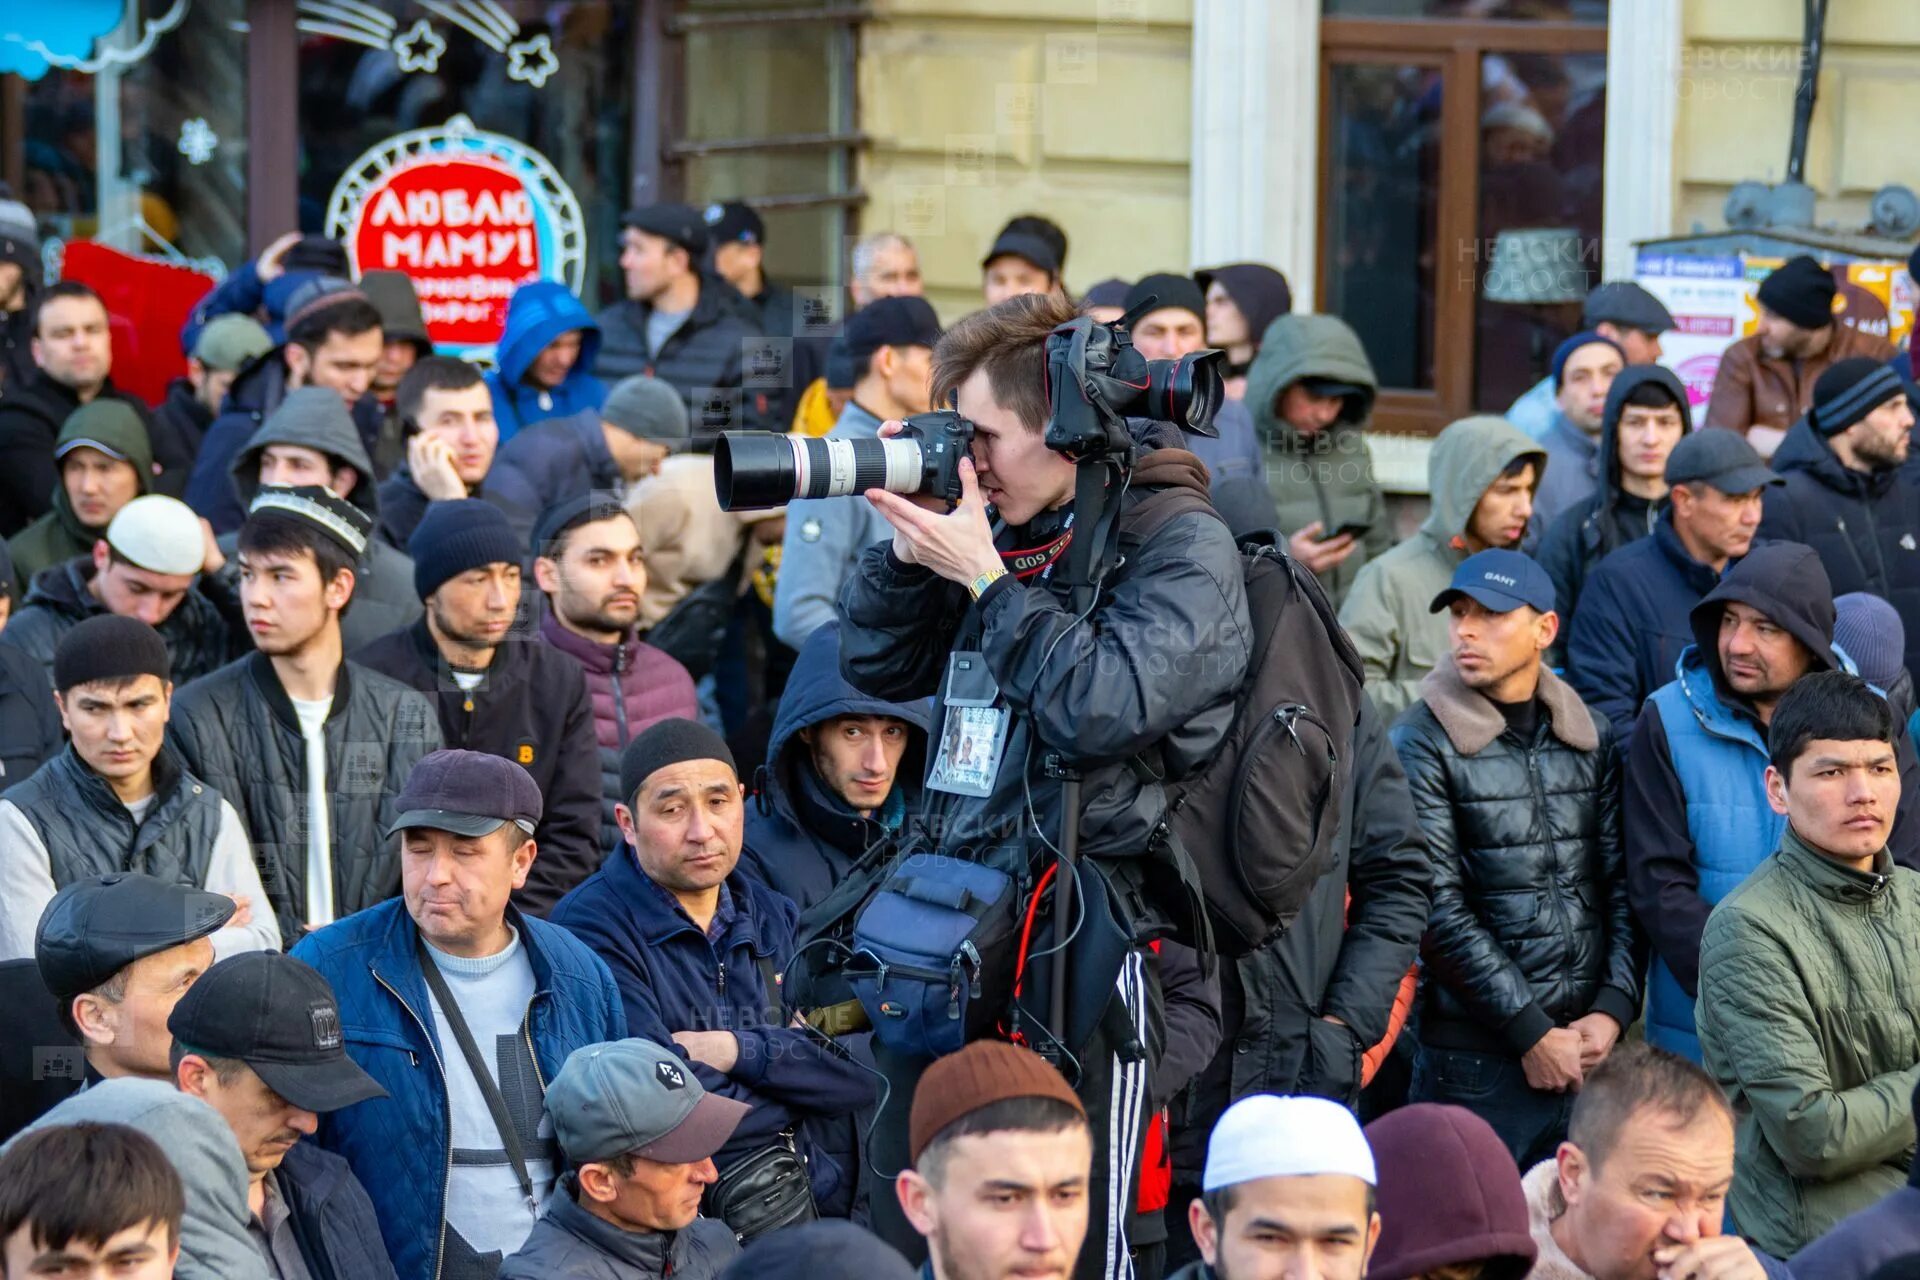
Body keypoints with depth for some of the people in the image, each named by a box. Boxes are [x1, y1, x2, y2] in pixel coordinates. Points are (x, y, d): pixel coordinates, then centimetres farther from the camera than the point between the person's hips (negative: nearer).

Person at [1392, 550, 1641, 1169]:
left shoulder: (1590, 736, 10)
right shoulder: (1424, 743, -4)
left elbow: (1621, 885, 10)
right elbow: (1439, 909, -10)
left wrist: (1613, 1008, -4)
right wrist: (1530, 1032, -12)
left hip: (1588, 1046, 4)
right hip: (1477, 1051, -4)